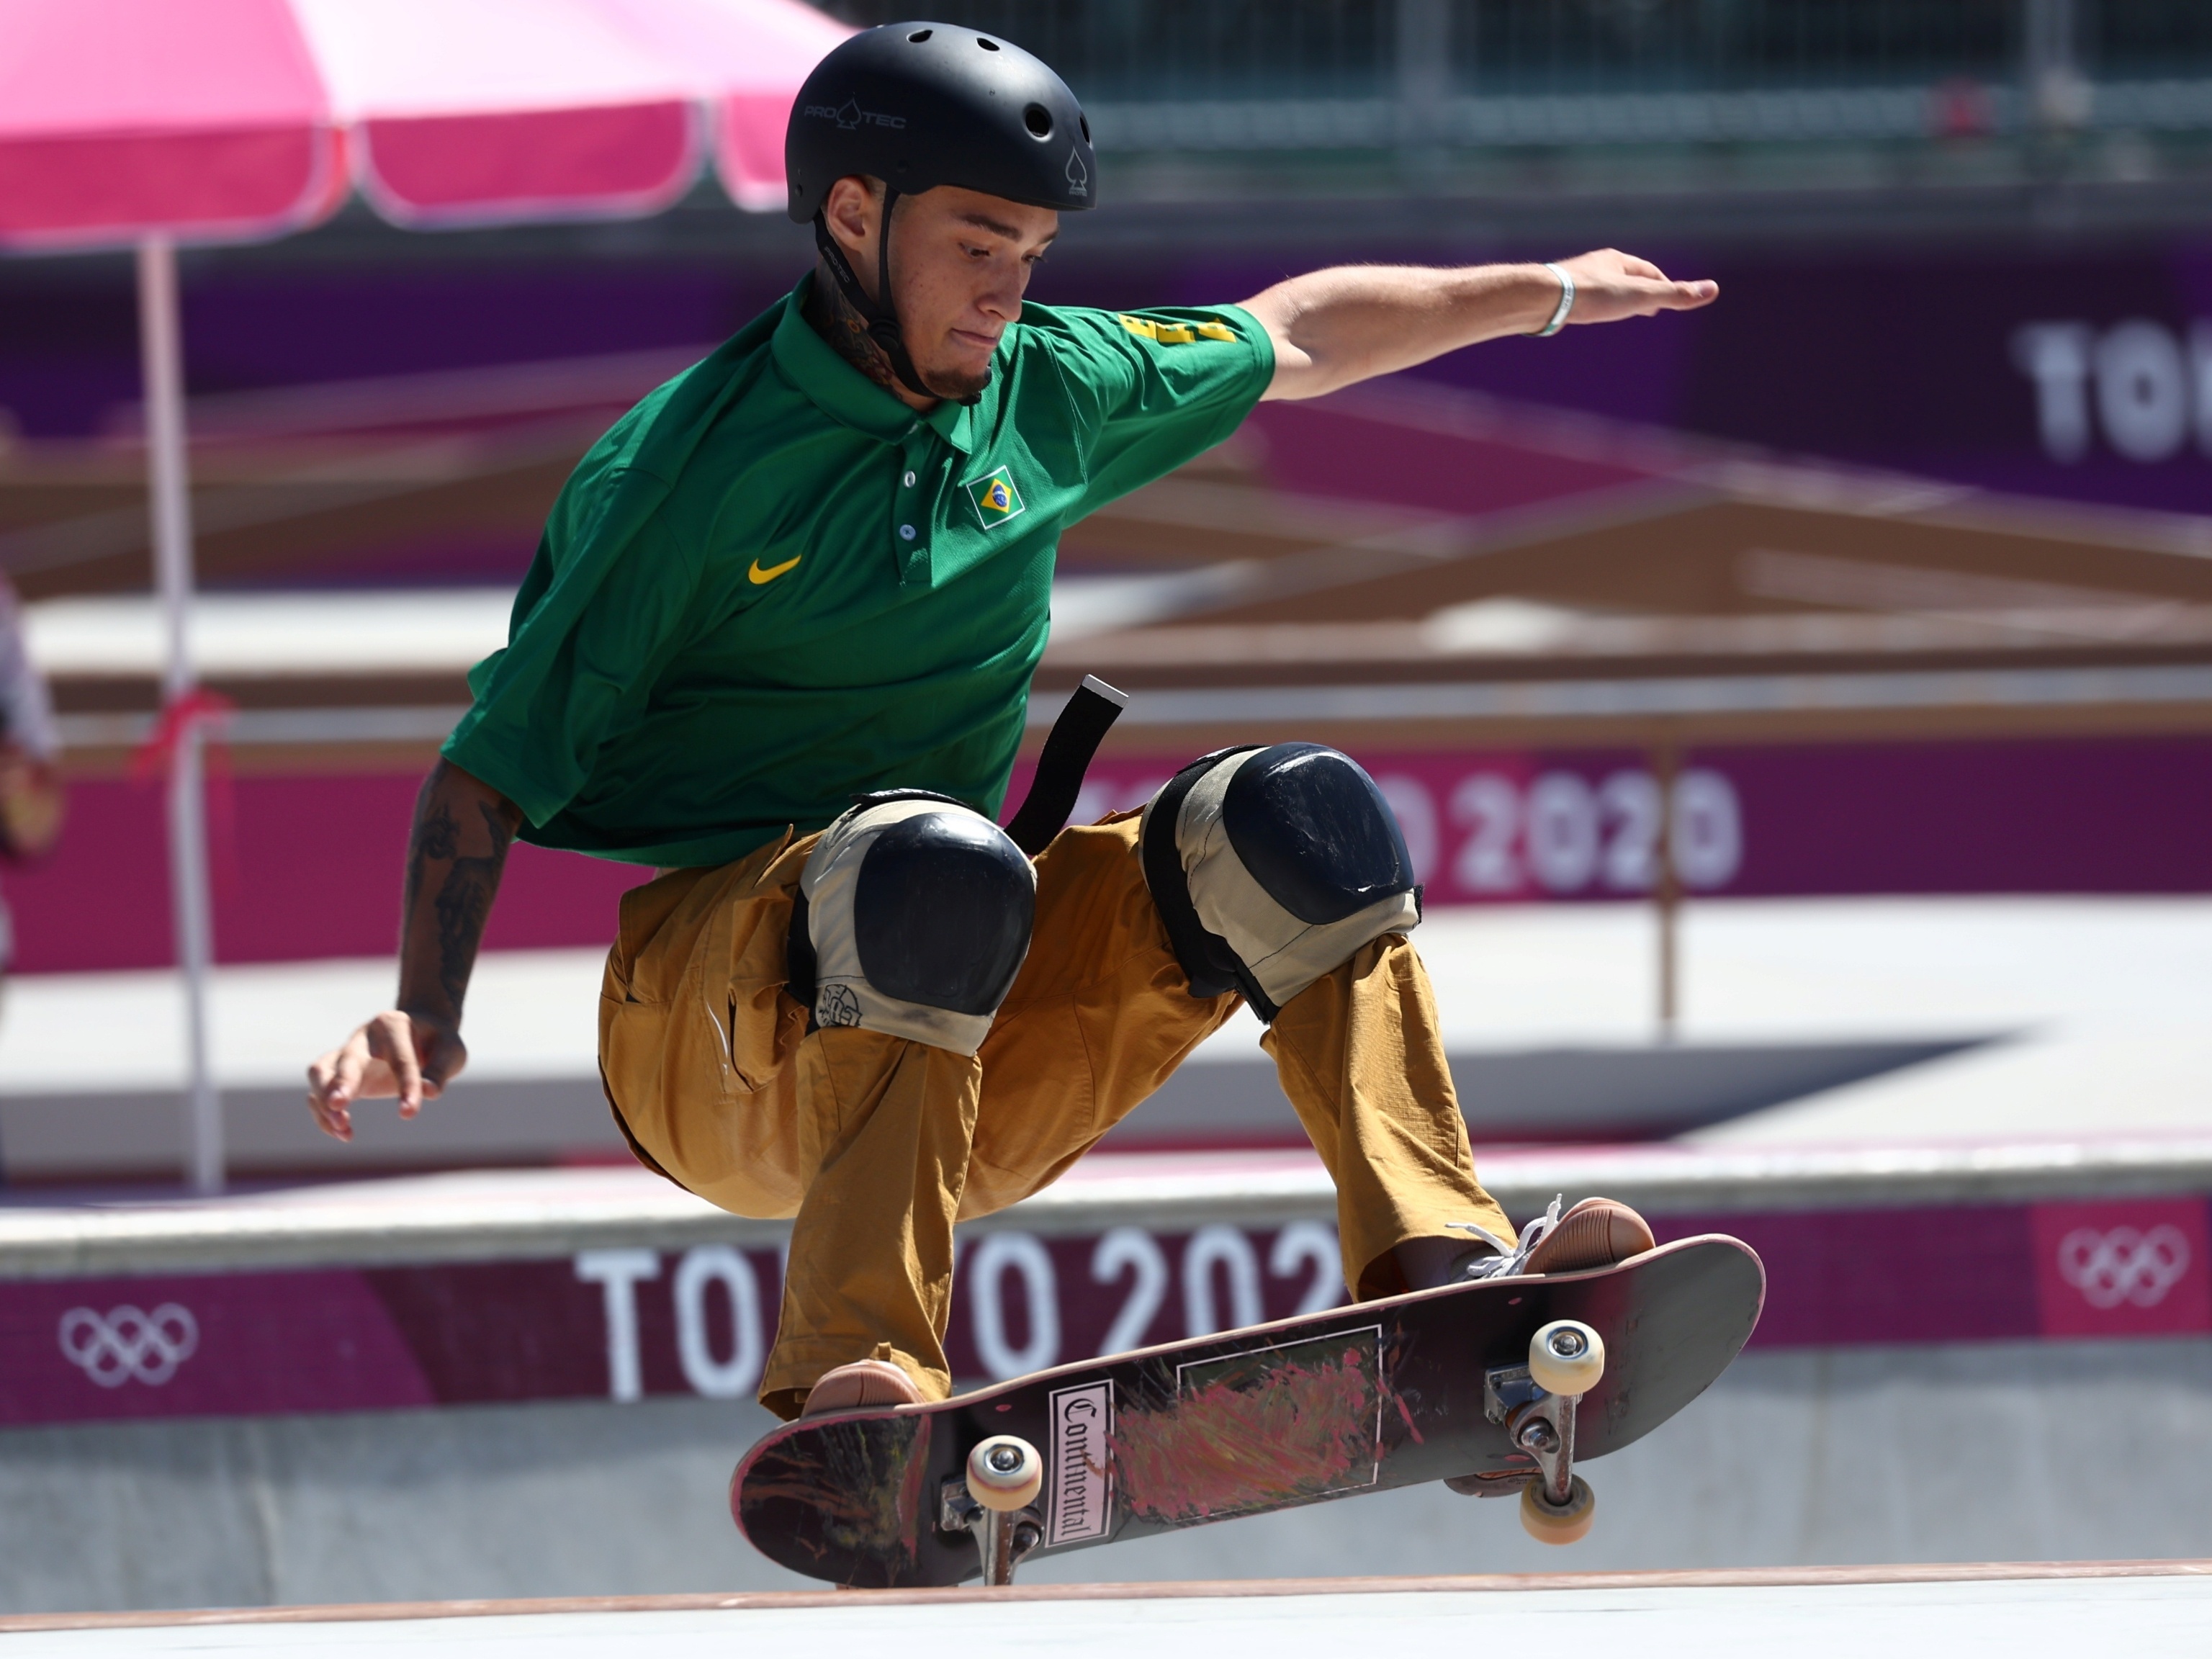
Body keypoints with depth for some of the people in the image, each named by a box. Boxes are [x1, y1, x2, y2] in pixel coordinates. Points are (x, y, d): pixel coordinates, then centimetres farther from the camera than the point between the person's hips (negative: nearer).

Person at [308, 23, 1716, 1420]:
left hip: (955, 1022, 6)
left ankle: (1441, 1268, -27)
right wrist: (425, 1016, -23)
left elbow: (1294, 338, 28)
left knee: (1295, 814, -11)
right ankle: (855, 1380, -52)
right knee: (933, 862, -38)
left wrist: (1545, 294, 36)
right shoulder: (689, 473, -9)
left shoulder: (1047, 393, 10)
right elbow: (491, 773, -9)